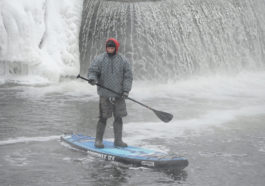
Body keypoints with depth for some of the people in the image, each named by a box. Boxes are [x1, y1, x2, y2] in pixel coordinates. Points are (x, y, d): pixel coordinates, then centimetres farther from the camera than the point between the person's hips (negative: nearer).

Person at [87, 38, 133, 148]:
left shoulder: (123, 61, 4)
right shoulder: (99, 59, 1)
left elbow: (128, 76, 5)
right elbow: (92, 71, 1)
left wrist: (126, 90, -5)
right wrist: (92, 78, -22)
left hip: (119, 95, 2)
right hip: (105, 94, -2)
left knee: (118, 118, 6)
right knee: (103, 118, -2)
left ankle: (118, 140, 16)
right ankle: (98, 140, 8)